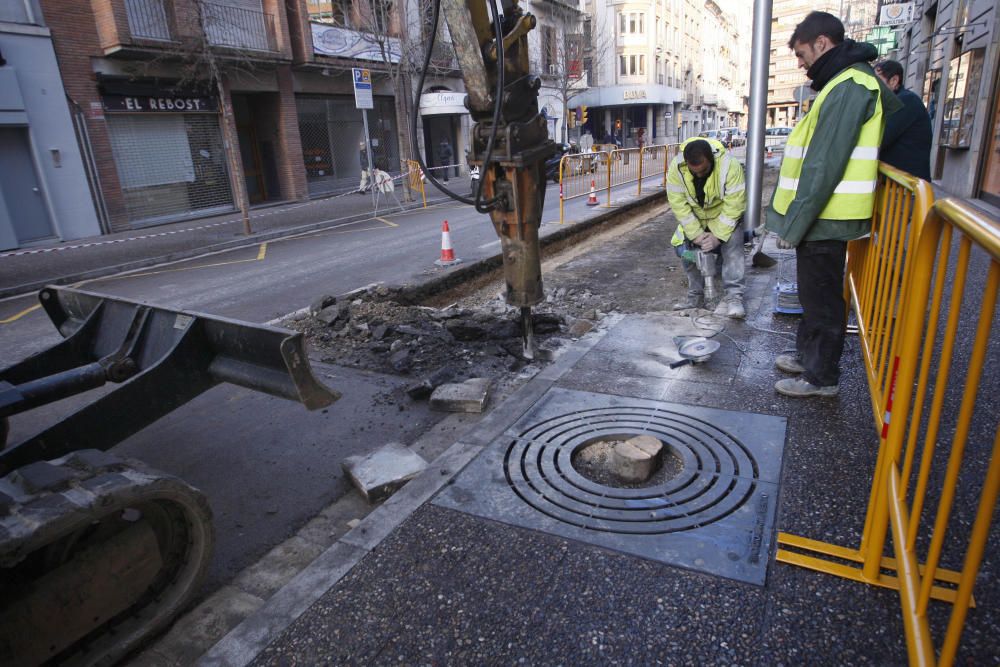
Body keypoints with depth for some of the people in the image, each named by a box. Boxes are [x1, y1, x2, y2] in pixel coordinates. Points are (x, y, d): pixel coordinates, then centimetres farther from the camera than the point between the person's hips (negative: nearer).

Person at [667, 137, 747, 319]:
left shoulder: (730, 166, -31)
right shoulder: (676, 167, -24)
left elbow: (734, 206, -28)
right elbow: (679, 205, -21)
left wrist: (717, 235, -30)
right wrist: (696, 234, -24)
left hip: (725, 217, -3)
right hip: (694, 218, 3)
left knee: (732, 246, -23)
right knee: (685, 248, -6)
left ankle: (734, 296, -21)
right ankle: (696, 296, 9)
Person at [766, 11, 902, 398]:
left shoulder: (848, 87, -16)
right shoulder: (848, 82, 16)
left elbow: (824, 166, -23)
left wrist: (793, 224, -20)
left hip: (824, 219, -10)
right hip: (823, 217, 10)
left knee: (821, 297, 1)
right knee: (814, 293, 20)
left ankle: (822, 376, 14)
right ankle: (808, 354, 34)